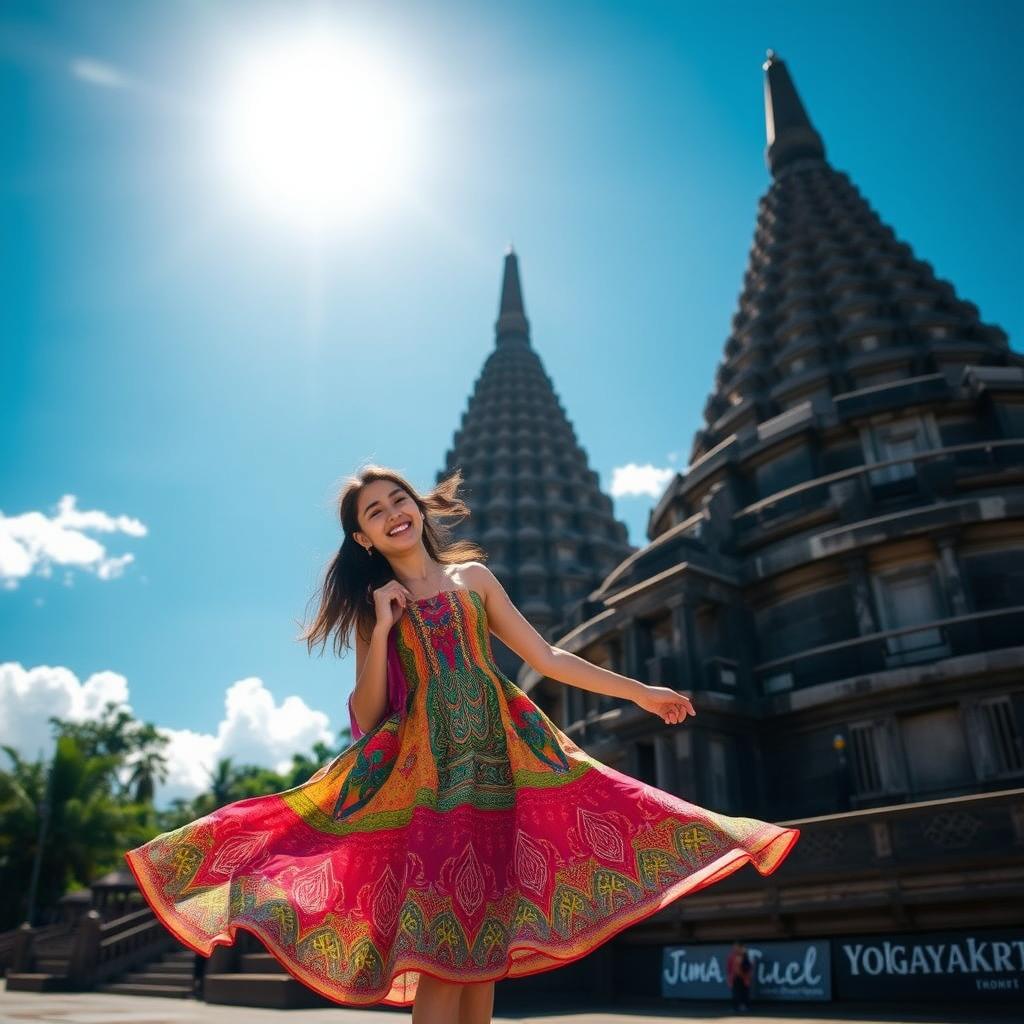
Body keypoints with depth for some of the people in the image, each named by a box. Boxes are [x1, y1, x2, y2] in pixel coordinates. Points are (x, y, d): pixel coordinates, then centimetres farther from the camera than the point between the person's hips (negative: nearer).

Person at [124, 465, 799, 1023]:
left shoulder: (473, 577, 12)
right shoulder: (371, 606, 10)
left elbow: (547, 657, 12)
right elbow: (366, 717, 4)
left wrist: (640, 692, 9)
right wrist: (382, 628, -7)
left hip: (495, 762, 2)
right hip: (422, 771, -1)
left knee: (484, 941, 1)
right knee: (439, 943, -11)